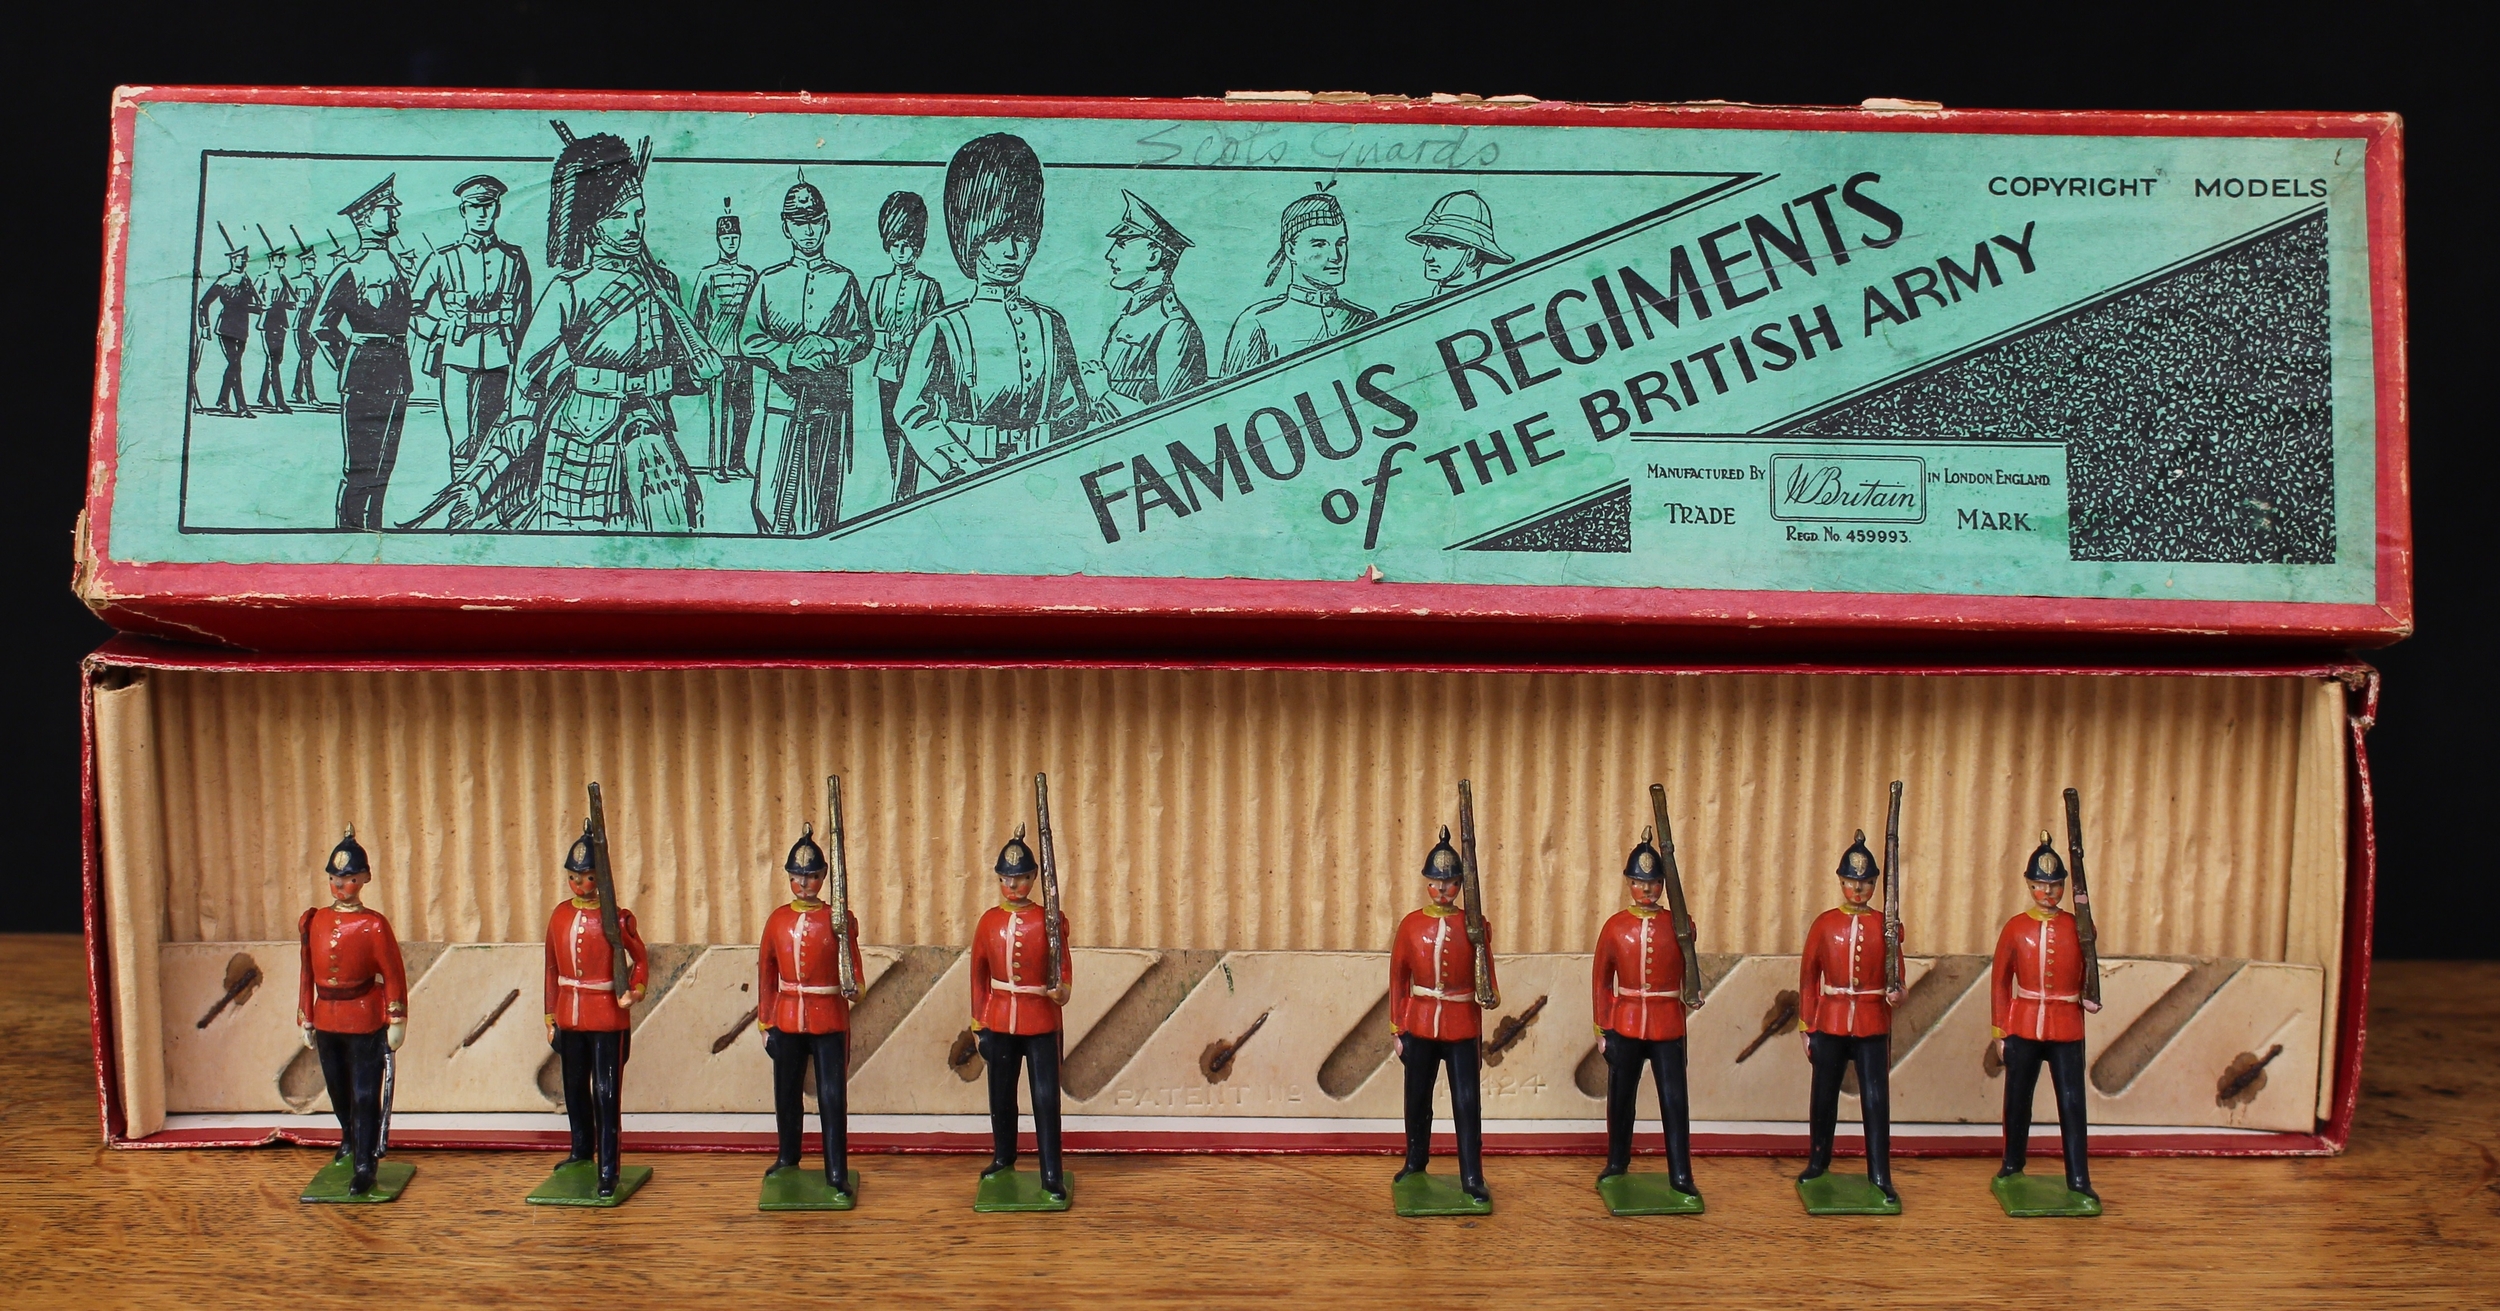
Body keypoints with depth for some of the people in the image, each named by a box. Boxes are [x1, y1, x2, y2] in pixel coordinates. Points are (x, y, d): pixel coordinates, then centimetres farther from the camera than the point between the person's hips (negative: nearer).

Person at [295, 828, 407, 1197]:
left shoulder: (374, 925, -11)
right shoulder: (313, 922, 3)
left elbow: (394, 975, -9)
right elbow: (307, 974, 8)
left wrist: (396, 1022, -11)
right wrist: (305, 1021, 8)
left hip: (365, 1022, -5)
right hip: (326, 1022, 5)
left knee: (365, 1096, -4)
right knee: (338, 1092, 20)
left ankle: (364, 1164, 1)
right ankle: (350, 1138, 44)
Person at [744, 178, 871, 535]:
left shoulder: (844, 281, 11)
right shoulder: (769, 280, 11)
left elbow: (862, 341, 6)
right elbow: (748, 341, 4)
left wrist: (825, 346, -13)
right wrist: (791, 355, -12)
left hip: (830, 401, 0)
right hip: (782, 399, 0)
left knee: (823, 498, 0)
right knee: (770, 501, -5)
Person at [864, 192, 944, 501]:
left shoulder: (929, 287, 3)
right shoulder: (879, 284, 13)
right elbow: (867, 332, 9)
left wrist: (907, 343, -16)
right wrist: (891, 340, -9)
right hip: (886, 371, 4)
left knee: (909, 434, -9)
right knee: (891, 436, 6)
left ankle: (903, 499, -9)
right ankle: (903, 497, 14)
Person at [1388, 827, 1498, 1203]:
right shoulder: (1411, 924, 0)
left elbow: (1484, 977, 1)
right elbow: (1397, 980, 4)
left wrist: (1489, 995, -22)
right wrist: (1398, 1032, 3)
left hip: (1462, 1027, -1)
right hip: (1419, 1025, 1)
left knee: (1467, 1103, -2)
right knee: (1417, 1100, 13)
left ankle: (1472, 1178, 5)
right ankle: (1415, 1163, 31)